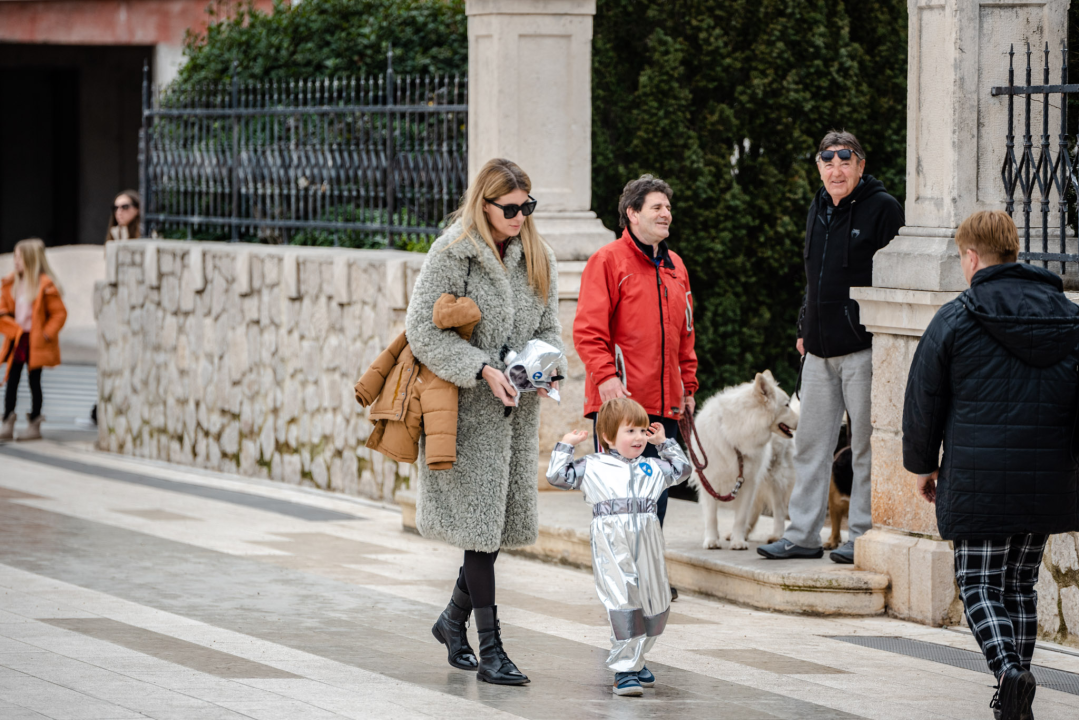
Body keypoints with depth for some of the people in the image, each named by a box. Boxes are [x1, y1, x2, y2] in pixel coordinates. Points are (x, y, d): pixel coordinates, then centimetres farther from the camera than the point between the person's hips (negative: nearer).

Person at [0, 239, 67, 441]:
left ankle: (34, 425, 12)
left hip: (35, 342, -5)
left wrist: (46, 333, -15)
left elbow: (59, 312, -10)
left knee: (34, 381, 3)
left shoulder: (45, 286, -12)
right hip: (16, 339, 5)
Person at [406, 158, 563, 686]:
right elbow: (423, 330, -13)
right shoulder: (452, 254, -11)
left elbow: (548, 325, 15)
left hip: (517, 406, 6)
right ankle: (490, 649, -3)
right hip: (469, 406, -6)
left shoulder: (536, 256, 8)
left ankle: (454, 619, 29)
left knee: (503, 518, 9)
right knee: (480, 521, -6)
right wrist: (483, 371, -19)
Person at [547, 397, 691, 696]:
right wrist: (566, 445, 10)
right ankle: (624, 669, -9)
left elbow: (681, 469, 36)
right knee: (623, 603, -14)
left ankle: (636, 660, 27)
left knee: (656, 604, 8)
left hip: (647, 544, 5)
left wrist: (664, 443, 30)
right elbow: (557, 476, 10)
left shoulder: (652, 467, 22)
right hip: (611, 546, -5)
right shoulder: (592, 467, 11)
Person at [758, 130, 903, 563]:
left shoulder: (882, 208, -7)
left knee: (866, 446, -1)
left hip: (863, 348, -7)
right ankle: (802, 535, 16)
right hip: (821, 349, 7)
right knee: (811, 444, 10)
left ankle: (863, 536, 6)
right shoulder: (819, 209, 15)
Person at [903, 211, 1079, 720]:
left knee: (979, 584, 2)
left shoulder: (955, 320, -5)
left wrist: (922, 464, 13)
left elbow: (923, 402, 0)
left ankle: (1008, 670, -21)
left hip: (978, 480, -4)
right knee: (1021, 583, 15)